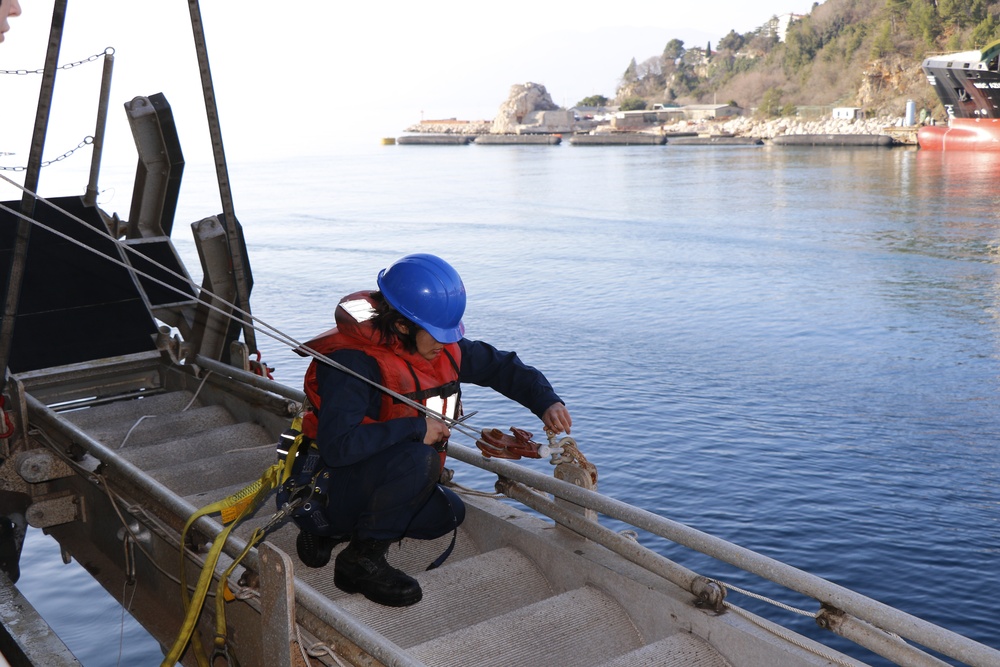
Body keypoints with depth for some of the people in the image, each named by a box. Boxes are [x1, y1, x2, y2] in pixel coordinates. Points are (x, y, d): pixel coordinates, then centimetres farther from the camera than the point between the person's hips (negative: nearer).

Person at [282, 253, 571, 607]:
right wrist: (416, 427, -32)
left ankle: (329, 535, 10)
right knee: (418, 457, -30)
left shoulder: (442, 346, -4)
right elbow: (336, 445, -38)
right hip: (323, 489, -9)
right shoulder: (352, 361, -28)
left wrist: (547, 403, -9)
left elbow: (501, 366, 7)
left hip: (372, 478, 9)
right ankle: (361, 561, -13)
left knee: (449, 513, 0)